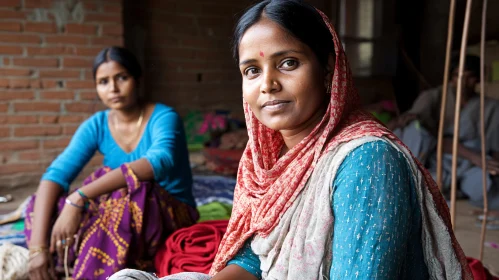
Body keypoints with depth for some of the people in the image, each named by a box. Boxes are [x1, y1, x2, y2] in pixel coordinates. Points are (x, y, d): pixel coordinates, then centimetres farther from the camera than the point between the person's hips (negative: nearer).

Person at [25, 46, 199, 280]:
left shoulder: (163, 117, -15)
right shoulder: (97, 125, -2)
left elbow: (160, 162, -37)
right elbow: (55, 174, -14)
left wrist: (79, 198, -44)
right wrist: (37, 247, -29)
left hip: (173, 216, -4)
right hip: (122, 217, 4)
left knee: (128, 190, -35)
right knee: (42, 205, -14)